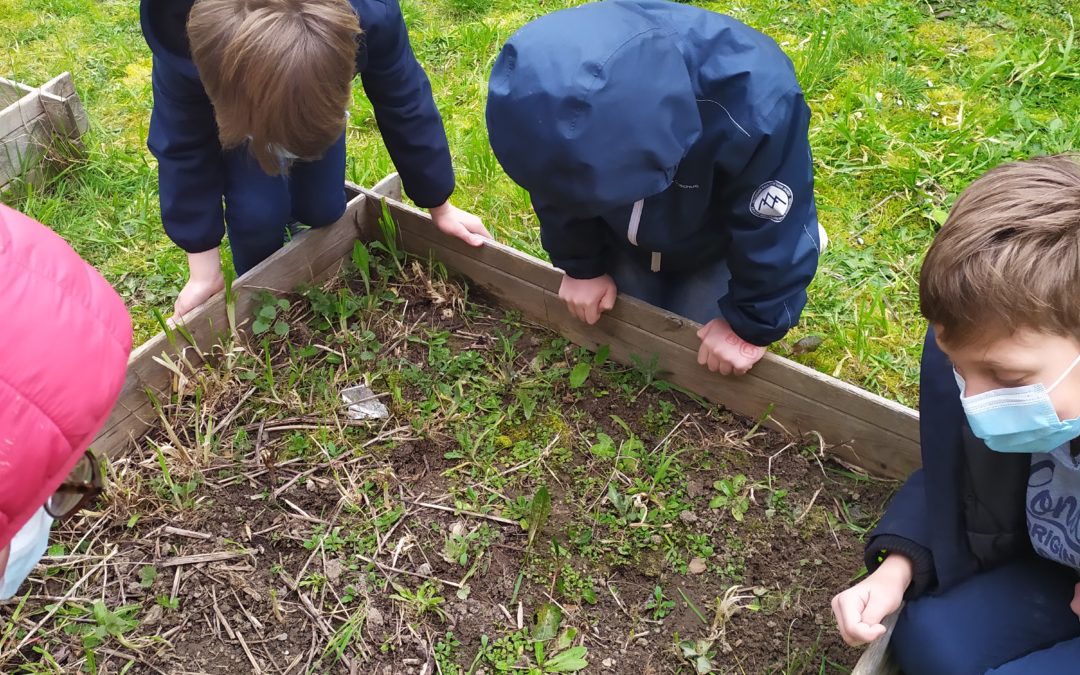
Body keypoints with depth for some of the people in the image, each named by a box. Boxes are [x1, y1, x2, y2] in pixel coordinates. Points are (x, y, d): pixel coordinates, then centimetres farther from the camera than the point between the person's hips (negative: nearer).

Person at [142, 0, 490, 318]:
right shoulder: (181, 37, -43)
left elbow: (406, 108, -23)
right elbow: (184, 150, -26)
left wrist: (440, 207, -10)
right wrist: (204, 271, -20)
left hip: (315, 92, 1)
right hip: (233, 97, -1)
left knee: (323, 209, -6)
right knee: (258, 213, -18)